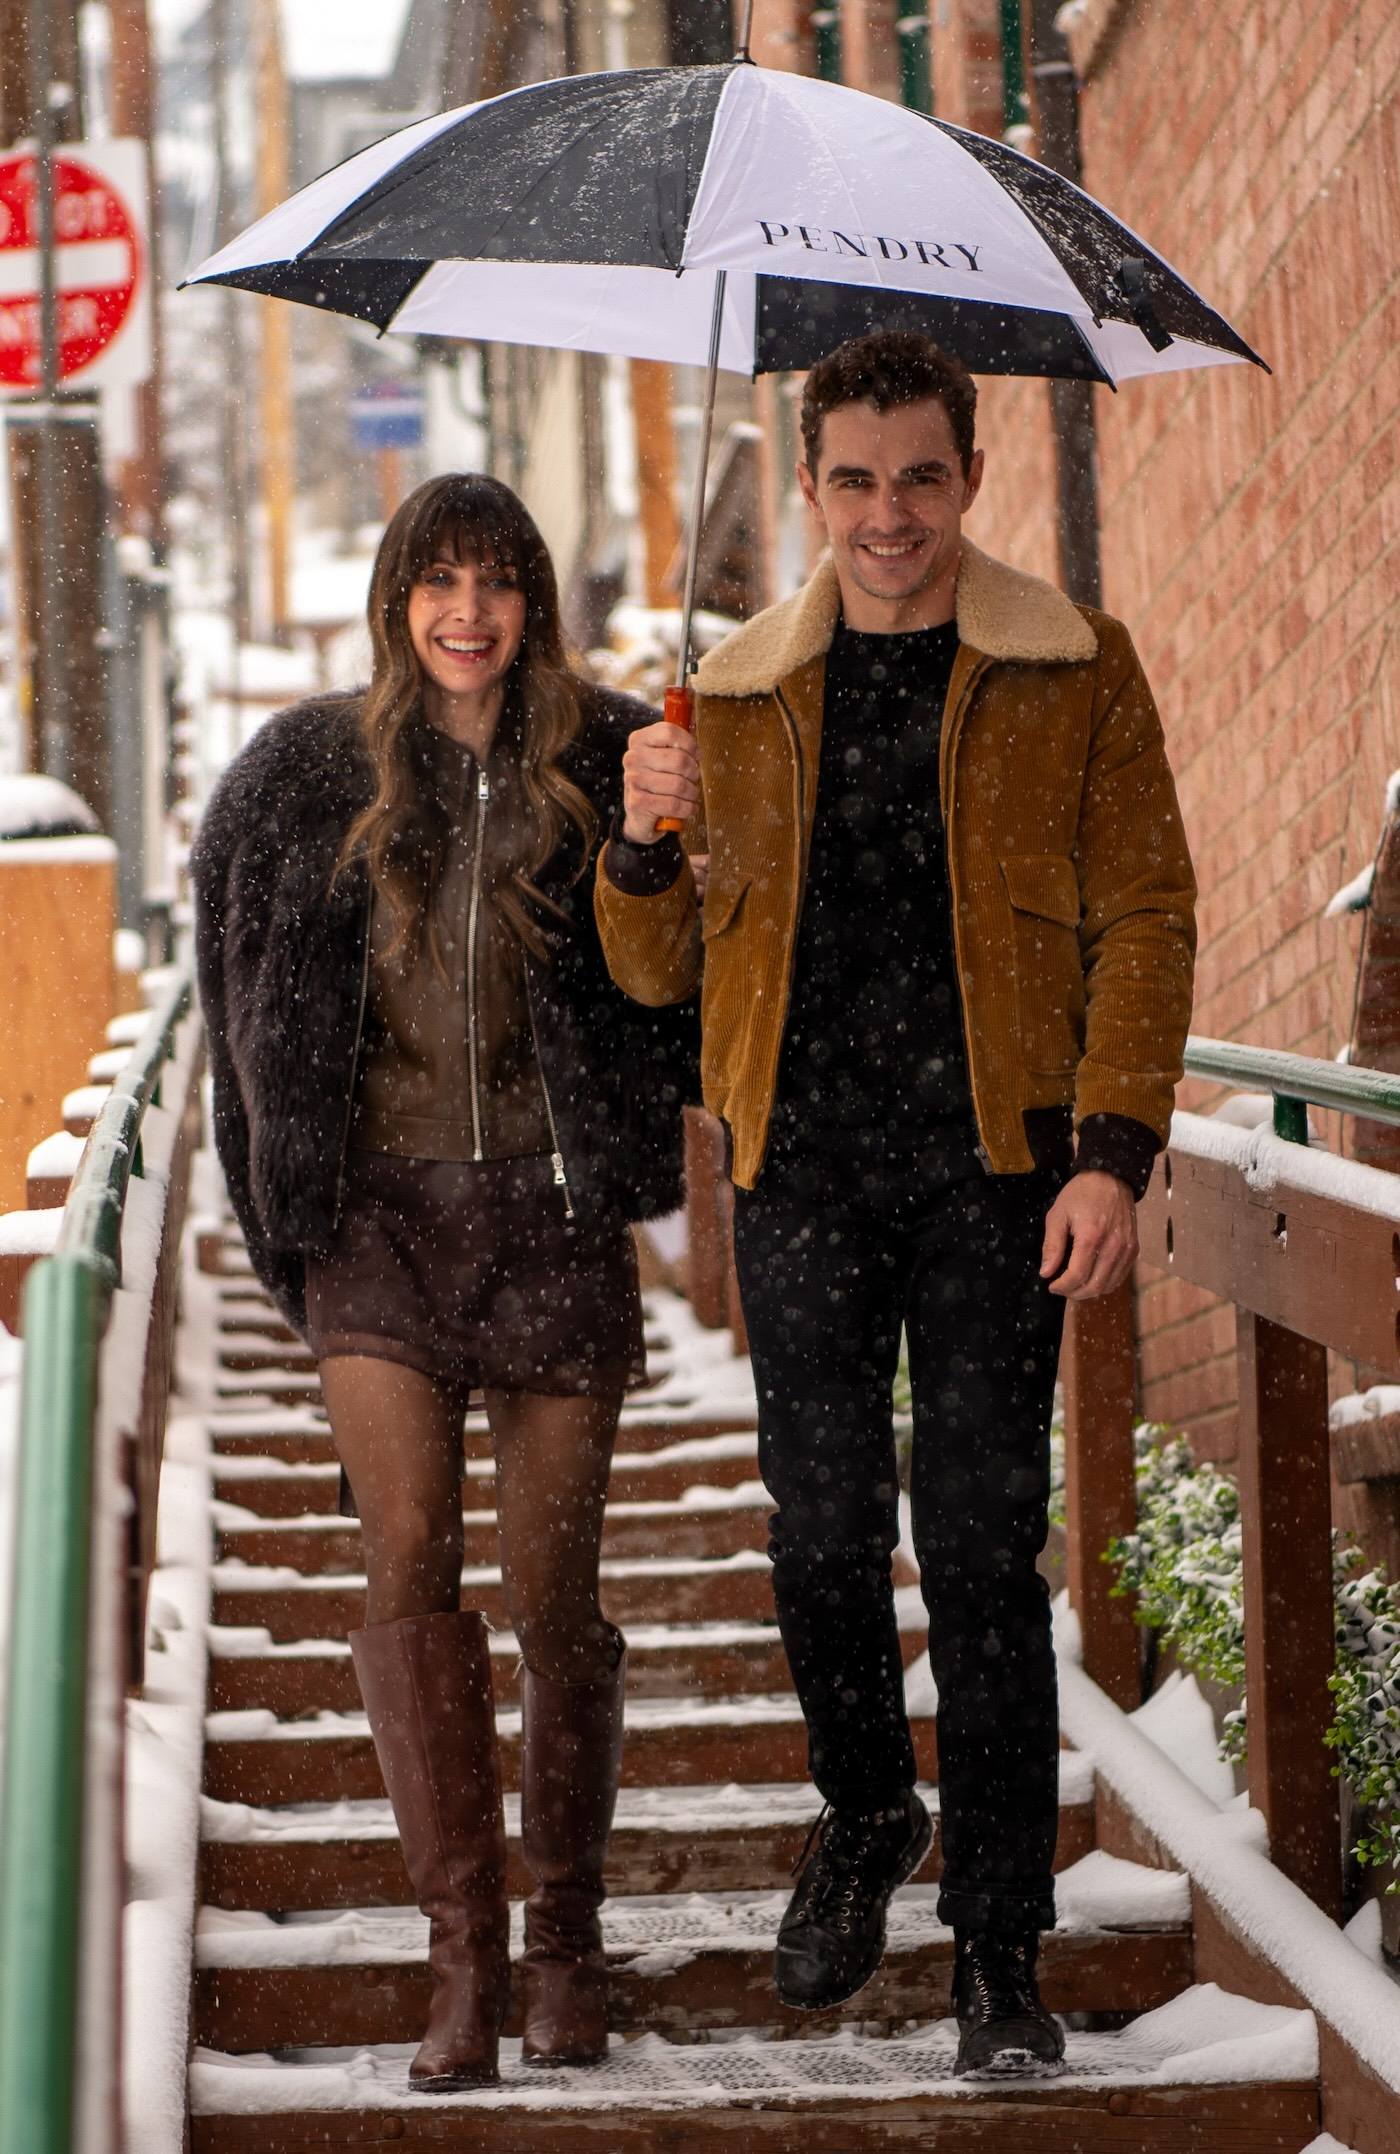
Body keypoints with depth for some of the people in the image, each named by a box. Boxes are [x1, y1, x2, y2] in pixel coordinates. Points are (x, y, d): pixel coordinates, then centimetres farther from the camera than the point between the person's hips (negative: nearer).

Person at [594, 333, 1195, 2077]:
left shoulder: (1074, 675, 5)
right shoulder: (741, 700, 12)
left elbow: (1146, 919, 1)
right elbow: (659, 969, 14)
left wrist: (1115, 1151, -10)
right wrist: (645, 842, -8)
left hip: (994, 1164, -2)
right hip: (802, 1166, 2)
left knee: (982, 1550, -3)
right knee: (823, 1535, 2)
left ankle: (999, 1945, 6)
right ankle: (865, 1818, 30)